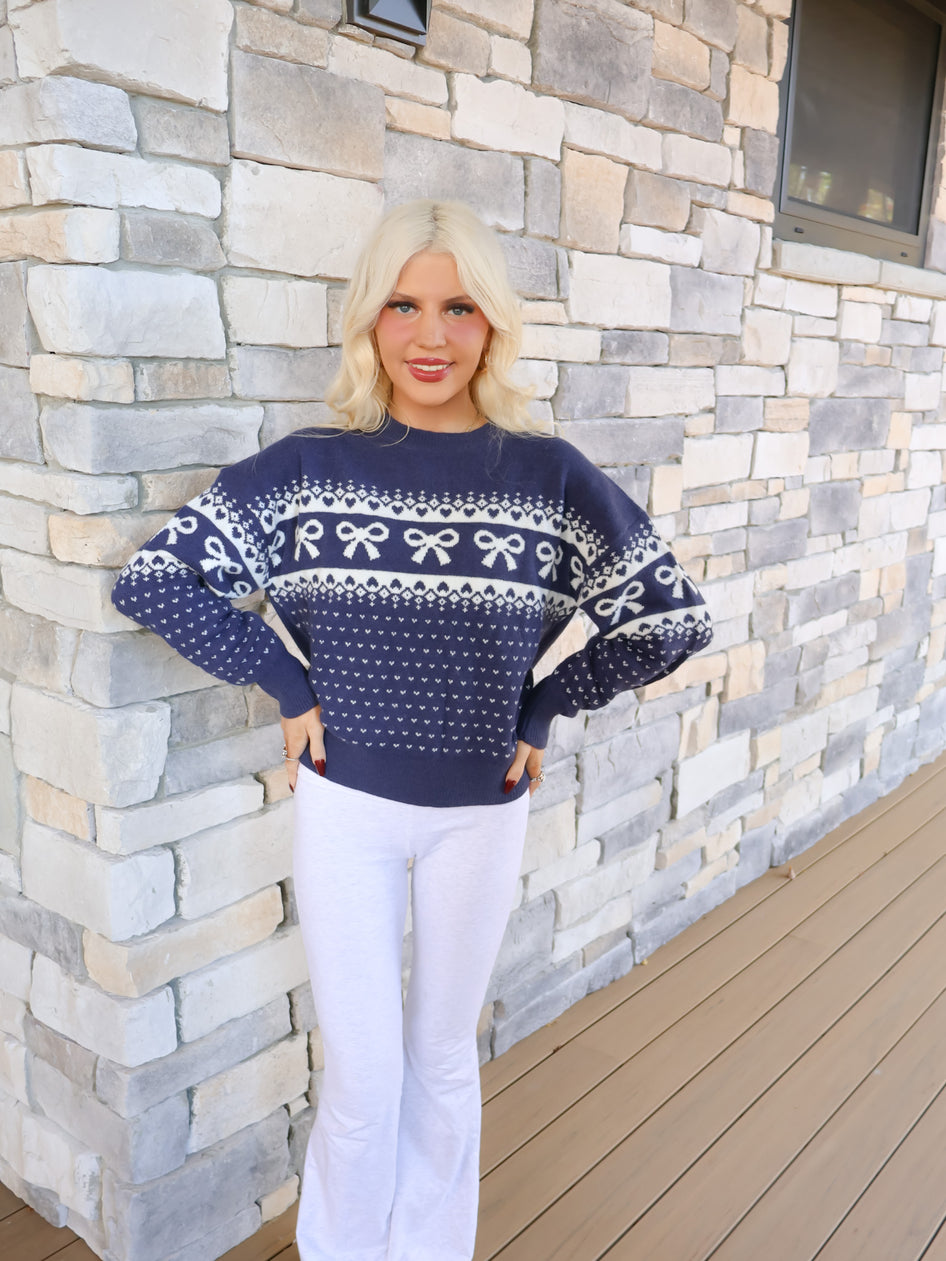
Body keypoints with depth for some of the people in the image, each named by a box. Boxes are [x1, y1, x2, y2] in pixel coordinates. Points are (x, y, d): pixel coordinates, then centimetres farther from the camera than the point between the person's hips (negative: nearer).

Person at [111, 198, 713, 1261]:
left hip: (481, 814, 1)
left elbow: (671, 620, -1)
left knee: (443, 1061, 19)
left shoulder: (552, 478, -7)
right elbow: (151, 581, -6)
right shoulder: (306, 468, -8)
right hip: (344, 804, -1)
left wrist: (541, 711, -2)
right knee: (363, 1074, 10)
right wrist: (288, 686, -8)